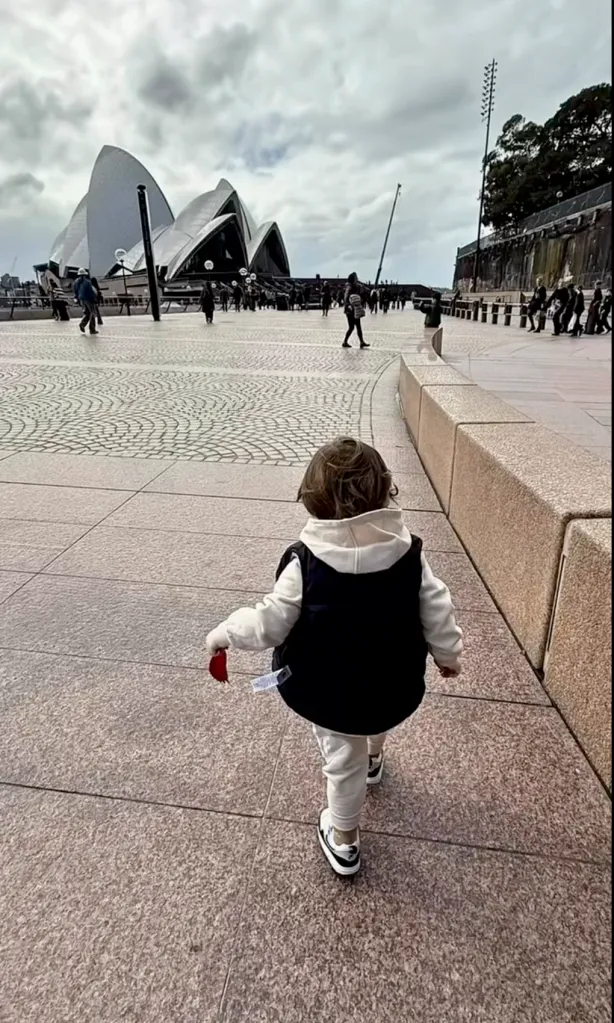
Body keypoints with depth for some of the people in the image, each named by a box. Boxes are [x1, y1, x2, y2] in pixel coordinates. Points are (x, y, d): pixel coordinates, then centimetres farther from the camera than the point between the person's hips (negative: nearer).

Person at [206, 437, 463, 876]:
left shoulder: (304, 562, -24)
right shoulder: (410, 553, -16)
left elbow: (271, 624, -17)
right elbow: (437, 613, -7)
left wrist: (226, 633, 2)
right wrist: (448, 653, 13)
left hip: (328, 692, -3)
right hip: (394, 688, 4)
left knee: (344, 760, 21)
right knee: (375, 723, 37)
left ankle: (344, 839, 43)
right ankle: (373, 756, 68)